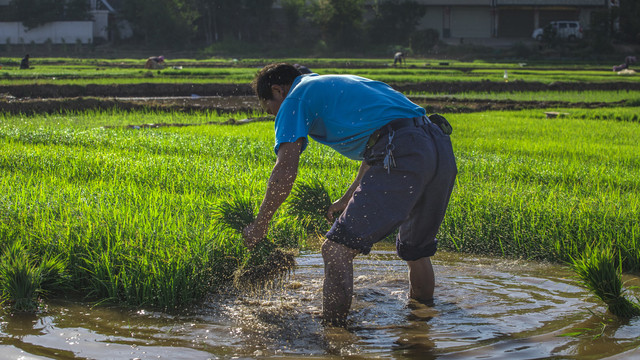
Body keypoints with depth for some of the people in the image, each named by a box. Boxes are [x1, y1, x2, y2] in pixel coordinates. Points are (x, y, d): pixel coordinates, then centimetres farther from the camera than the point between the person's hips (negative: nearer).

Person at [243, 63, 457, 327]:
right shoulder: (339, 85, 35)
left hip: (402, 154, -9)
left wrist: (259, 226, 10)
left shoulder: (295, 99, 10)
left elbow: (285, 172, -1)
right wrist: (346, 201, 45)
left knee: (337, 250, -6)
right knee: (416, 250, 27)